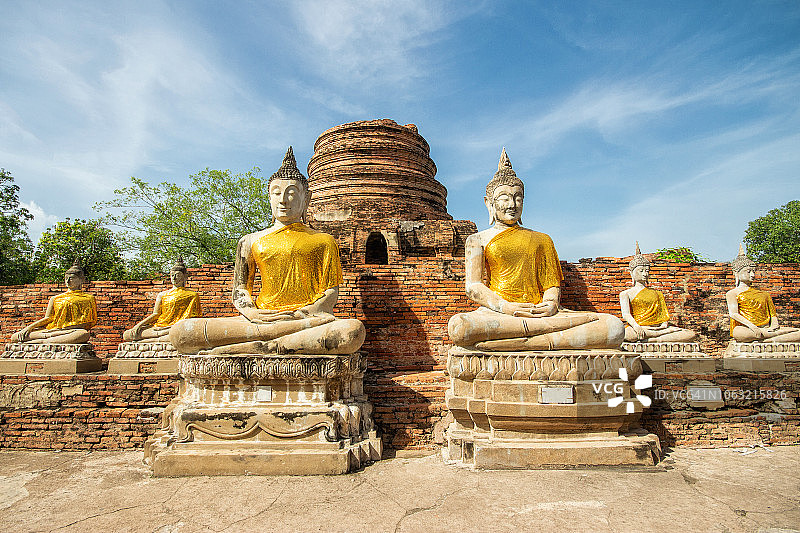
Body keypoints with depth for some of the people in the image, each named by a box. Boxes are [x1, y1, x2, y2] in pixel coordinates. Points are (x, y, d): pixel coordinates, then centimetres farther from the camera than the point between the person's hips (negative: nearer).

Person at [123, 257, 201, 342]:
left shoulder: (192, 295, 9)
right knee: (126, 335, -19)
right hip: (158, 325, 4)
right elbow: (156, 314, 15)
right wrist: (139, 325, -2)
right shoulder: (162, 295, 22)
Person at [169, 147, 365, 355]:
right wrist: (252, 313, -7)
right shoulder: (251, 242, 20)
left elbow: (331, 293, 7)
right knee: (180, 332, -24)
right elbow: (239, 290, 18)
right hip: (263, 317, 2)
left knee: (355, 331, -38)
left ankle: (265, 347, -29)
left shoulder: (323, 241, 15)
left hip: (305, 316, -1)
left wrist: (302, 314, -14)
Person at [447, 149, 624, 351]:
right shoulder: (478, 240, 16)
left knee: (615, 327, -22)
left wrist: (552, 304, -7)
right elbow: (473, 287, 3)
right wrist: (504, 307, -15)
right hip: (497, 314, -2)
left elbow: (552, 282, 18)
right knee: (457, 326, -40)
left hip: (539, 310, 3)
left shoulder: (542, 239, 26)